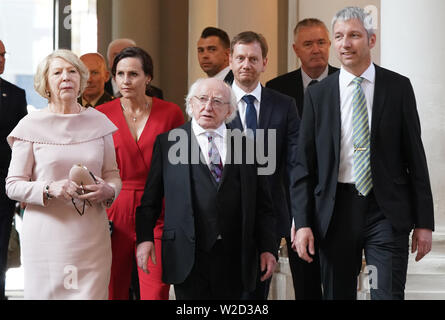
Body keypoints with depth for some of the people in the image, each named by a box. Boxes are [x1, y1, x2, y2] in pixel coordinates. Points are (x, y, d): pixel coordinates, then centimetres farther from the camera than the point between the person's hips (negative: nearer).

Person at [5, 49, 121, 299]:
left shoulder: (98, 121, 9)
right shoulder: (32, 125, 0)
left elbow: (113, 174, 15)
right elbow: (13, 185, 0)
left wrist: (109, 190, -8)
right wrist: (50, 189, -17)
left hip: (91, 236, 2)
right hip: (47, 236, -2)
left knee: (92, 294, -3)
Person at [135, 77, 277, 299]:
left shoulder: (246, 146, 11)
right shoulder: (167, 143, 7)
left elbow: (262, 204, 11)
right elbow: (150, 200, 4)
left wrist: (268, 248, 5)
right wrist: (145, 238, -7)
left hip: (234, 258, 2)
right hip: (188, 256, -2)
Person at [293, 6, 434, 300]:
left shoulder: (398, 87, 3)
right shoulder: (318, 94, 5)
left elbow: (415, 155, 3)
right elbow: (305, 164, 5)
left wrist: (424, 221, 0)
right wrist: (303, 223, -3)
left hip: (387, 211, -1)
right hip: (336, 210, 2)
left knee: (389, 294, -7)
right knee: (337, 295, 8)